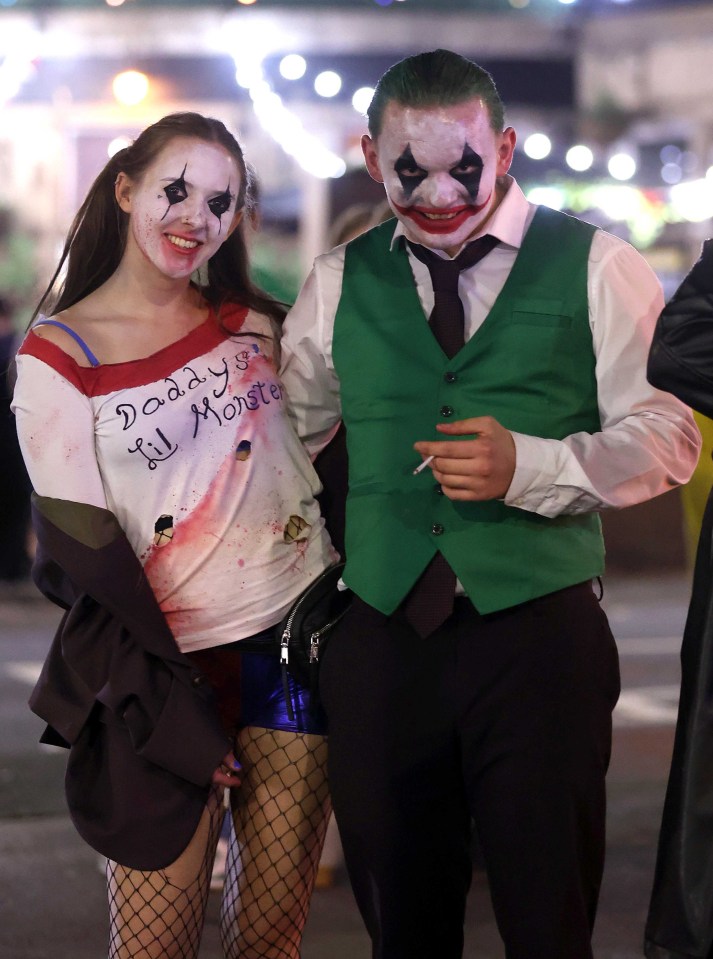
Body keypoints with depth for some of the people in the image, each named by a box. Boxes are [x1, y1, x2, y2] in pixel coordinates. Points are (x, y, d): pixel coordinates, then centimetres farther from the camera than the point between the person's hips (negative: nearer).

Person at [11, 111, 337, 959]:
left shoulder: (255, 323, 7)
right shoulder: (57, 359, -5)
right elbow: (82, 556, -7)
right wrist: (173, 713, -11)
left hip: (298, 638, 4)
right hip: (169, 667, -4)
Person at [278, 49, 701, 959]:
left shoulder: (595, 267, 3)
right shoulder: (340, 281, 13)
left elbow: (667, 435, -2)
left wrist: (533, 466, -17)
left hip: (540, 635, -3)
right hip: (381, 636, 3)